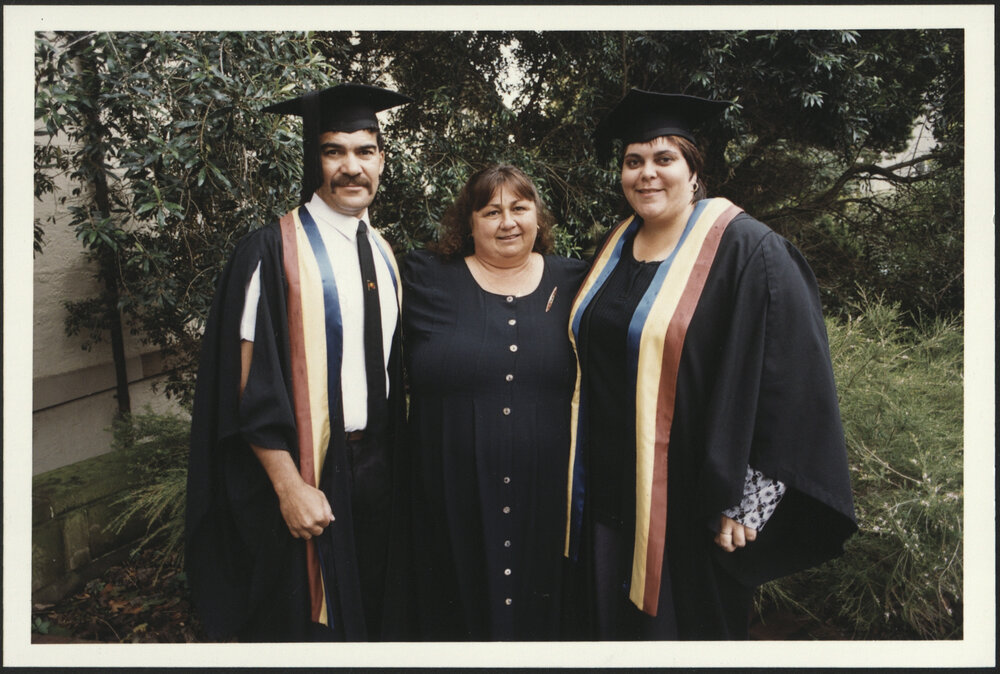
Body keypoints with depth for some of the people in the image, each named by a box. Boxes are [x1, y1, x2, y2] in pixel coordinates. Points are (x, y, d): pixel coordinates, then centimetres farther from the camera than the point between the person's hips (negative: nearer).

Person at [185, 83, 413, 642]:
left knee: (374, 616, 19)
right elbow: (248, 384, -14)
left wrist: (398, 464, 10)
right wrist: (289, 486, -17)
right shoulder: (272, 253, -12)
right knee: (303, 621, 12)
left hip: (378, 467, 6)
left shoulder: (386, 256, 7)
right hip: (303, 471, -5)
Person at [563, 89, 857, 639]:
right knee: (615, 624, 18)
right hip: (609, 490, 6)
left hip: (686, 502, -6)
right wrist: (583, 478, 14)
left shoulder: (745, 251, -12)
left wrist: (744, 499, -17)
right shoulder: (614, 249, 9)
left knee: (683, 624, 11)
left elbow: (786, 378, -16)